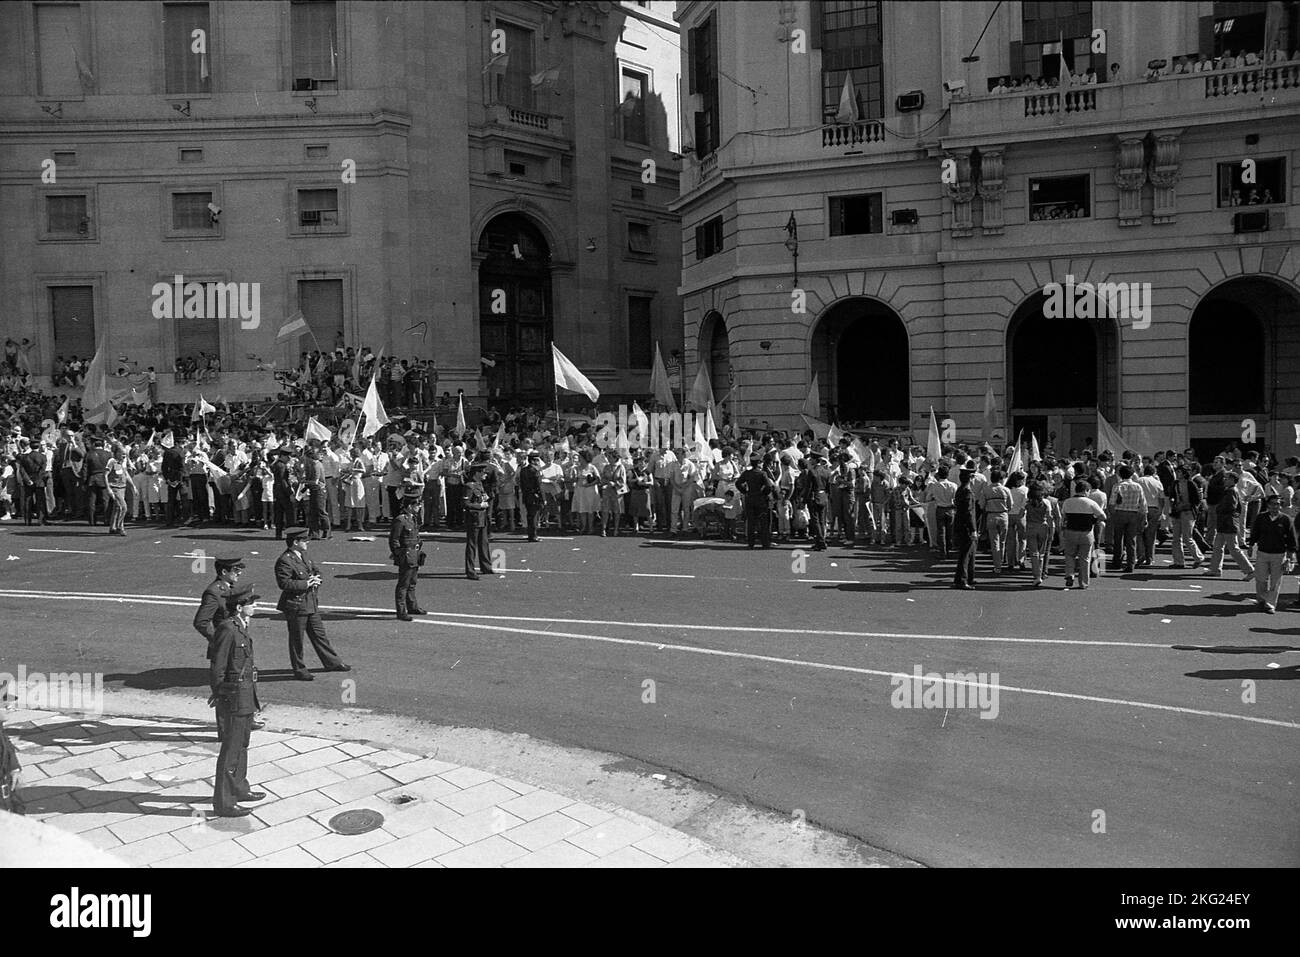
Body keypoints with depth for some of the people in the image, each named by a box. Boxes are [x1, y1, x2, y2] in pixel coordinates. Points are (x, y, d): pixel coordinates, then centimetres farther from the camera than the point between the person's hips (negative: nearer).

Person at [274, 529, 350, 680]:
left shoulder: (302, 555, 10)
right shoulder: (284, 561, -18)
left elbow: (315, 570, 23)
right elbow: (284, 583, -25)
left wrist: (315, 579, 0)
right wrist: (306, 584, -22)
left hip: (311, 603, 9)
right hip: (295, 606, -9)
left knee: (319, 634, 17)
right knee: (296, 639, 6)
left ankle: (332, 662, 27)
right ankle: (299, 670, 18)